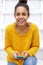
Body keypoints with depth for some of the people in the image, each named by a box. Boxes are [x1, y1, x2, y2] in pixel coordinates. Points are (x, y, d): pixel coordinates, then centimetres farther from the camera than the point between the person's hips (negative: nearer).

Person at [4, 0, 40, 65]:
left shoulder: (34, 28, -21)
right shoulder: (9, 29, -20)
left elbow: (36, 46, -8)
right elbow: (7, 47, -7)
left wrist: (28, 53, -27)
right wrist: (12, 53, -27)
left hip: (28, 57, -1)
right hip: (13, 59, 1)